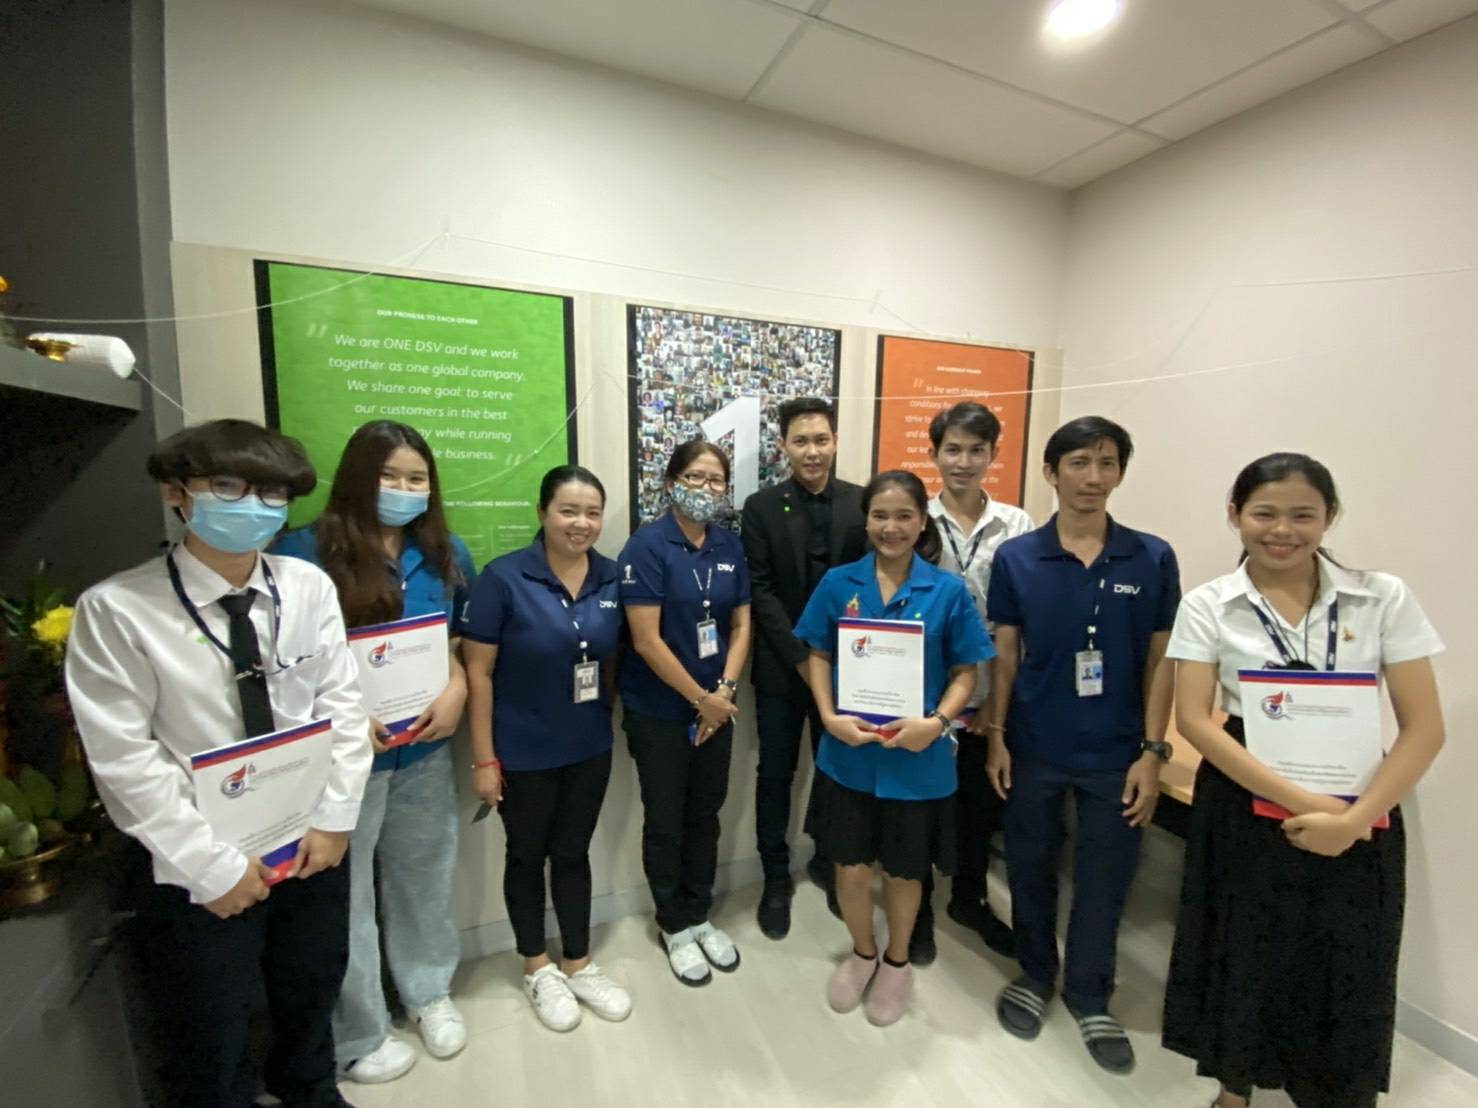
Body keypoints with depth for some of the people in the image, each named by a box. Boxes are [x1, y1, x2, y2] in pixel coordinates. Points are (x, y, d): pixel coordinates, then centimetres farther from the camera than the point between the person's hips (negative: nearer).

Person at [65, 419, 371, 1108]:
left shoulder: (309, 587, -7)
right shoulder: (117, 610, -16)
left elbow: (341, 702, -5)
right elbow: (123, 760, -15)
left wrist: (332, 819, -9)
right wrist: (213, 865, -14)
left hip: (315, 844, 4)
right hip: (200, 869, -3)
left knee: (312, 997, 27)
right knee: (211, 1040, 18)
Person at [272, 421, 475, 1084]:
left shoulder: (447, 554, 4)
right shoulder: (303, 551, -12)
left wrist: (457, 691, -8)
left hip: (425, 750, 5)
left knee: (424, 873, 20)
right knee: (343, 892, 12)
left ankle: (429, 992, 45)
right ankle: (355, 1036, 37)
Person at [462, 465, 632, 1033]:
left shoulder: (612, 577, -5)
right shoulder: (503, 577, -17)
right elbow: (478, 672, -13)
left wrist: (607, 721, 7)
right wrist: (484, 758, -12)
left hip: (590, 747, 3)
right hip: (523, 751, -3)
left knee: (573, 853, 19)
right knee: (527, 856, 17)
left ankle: (580, 966, 39)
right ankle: (538, 970, 40)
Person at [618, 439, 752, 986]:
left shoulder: (730, 545, 2)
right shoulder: (647, 545, -15)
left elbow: (741, 625, 4)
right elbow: (646, 639, -19)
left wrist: (724, 692, -8)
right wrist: (700, 699, -14)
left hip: (717, 707, 5)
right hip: (659, 711, -4)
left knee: (706, 815, 18)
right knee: (666, 821, 12)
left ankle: (700, 915, 39)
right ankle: (674, 926, 34)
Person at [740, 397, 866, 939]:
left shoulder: (863, 503, 1)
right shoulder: (761, 507, -3)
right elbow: (760, 590, -8)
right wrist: (801, 656, -14)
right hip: (782, 666, -1)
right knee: (775, 775, 10)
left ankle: (826, 859, 40)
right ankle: (776, 878, 31)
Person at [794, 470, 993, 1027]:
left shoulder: (948, 590, -7)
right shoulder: (838, 583, -3)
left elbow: (965, 672, -3)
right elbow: (819, 657, 2)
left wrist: (936, 722, -18)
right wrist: (829, 716, -12)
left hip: (918, 757, -1)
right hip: (850, 753, 1)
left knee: (904, 869, 18)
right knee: (851, 866, 14)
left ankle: (897, 961, 47)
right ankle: (861, 953, 45)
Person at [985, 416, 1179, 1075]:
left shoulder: (1153, 559, -3)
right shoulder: (1015, 558, -5)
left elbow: (1160, 660, 0)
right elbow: (1004, 655, -1)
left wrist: (1152, 751, -3)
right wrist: (996, 737, -3)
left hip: (1116, 754, 1)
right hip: (1034, 747, 0)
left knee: (1104, 880, 15)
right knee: (1030, 869, 16)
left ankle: (1089, 997, 39)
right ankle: (1035, 975, 41)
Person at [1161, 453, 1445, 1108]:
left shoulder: (1384, 598, -3)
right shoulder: (1207, 606, -6)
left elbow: (1424, 727, -6)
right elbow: (1193, 720, -11)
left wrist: (1352, 819, -17)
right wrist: (1299, 800, -19)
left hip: (1357, 813, 1)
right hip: (1245, 805, -1)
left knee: (1346, 975, 11)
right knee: (1243, 958, 13)